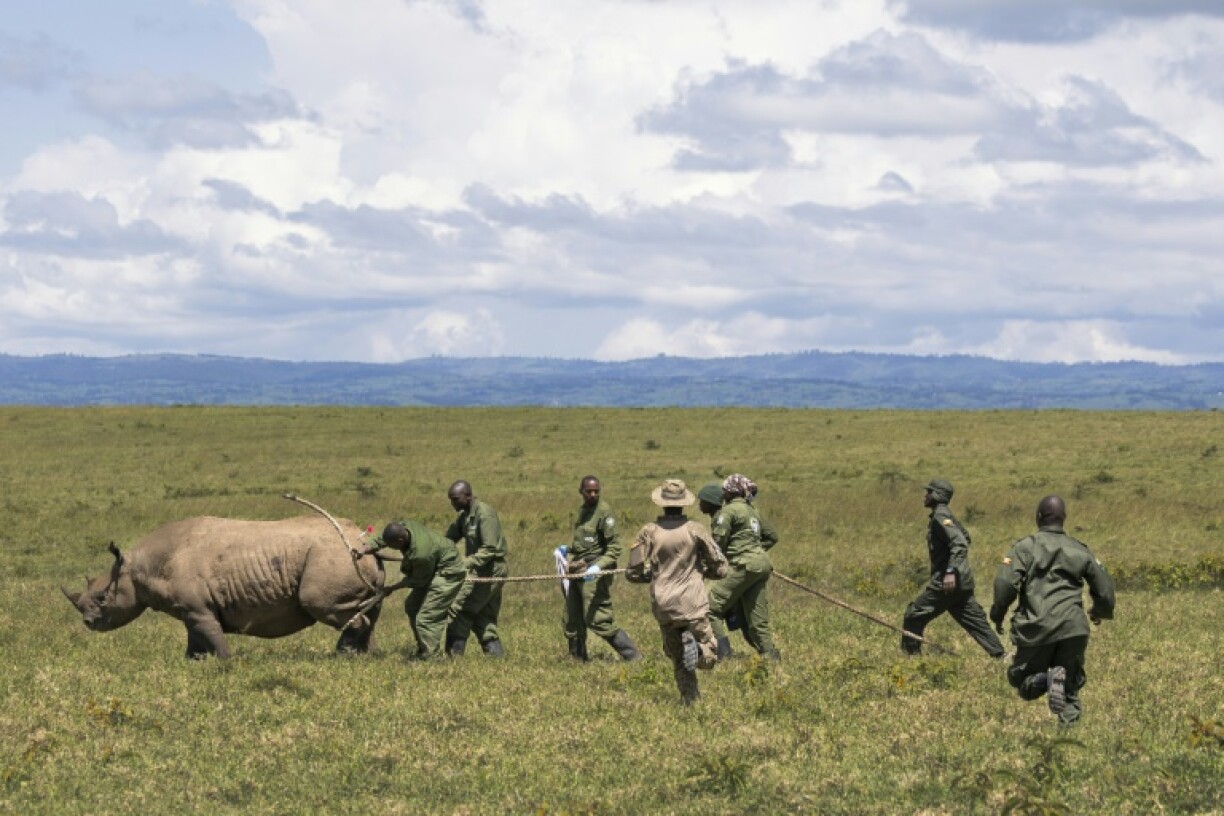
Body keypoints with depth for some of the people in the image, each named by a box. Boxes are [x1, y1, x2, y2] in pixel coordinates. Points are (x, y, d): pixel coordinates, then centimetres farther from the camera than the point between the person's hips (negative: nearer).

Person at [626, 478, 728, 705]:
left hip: (663, 607, 2)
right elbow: (720, 569, 2)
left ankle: (690, 699, 2)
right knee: (708, 657, 6)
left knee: (679, 662, 16)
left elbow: (633, 573, 2)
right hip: (693, 605, -2)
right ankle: (693, 644, -24)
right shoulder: (696, 530, -3)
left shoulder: (649, 532, 0)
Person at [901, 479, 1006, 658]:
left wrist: (951, 571, -33)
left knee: (914, 615, -1)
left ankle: (910, 655, 5)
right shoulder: (946, 515, 16)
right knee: (976, 623, 10)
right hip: (962, 582, 10)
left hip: (946, 583, -9)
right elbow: (964, 537, 32)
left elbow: (960, 543, -26)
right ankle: (1000, 655, 6)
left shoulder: (941, 517, -13)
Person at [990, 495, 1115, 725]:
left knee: (1020, 678, 15)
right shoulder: (1080, 550, 14)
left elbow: (1005, 583, -9)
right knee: (1071, 684, 14)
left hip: (1036, 628, -2)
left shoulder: (1025, 546, 3)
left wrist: (998, 614, 6)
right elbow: (1104, 588, 18)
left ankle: (1039, 680, -21)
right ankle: (1069, 720, -17)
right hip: (1073, 628, 2)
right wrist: (1100, 612, 39)